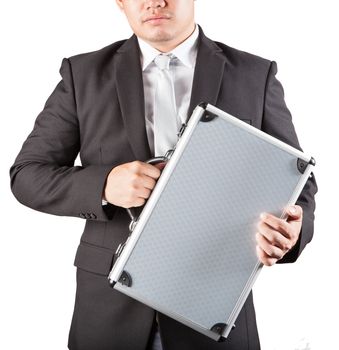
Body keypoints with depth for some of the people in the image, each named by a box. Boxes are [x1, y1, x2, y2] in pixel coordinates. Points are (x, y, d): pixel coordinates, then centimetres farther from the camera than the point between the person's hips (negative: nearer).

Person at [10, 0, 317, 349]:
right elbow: (27, 175, 2)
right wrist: (102, 185, -18)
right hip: (112, 300, 1)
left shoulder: (256, 76, 0)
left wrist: (290, 229, -19)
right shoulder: (83, 74, 1)